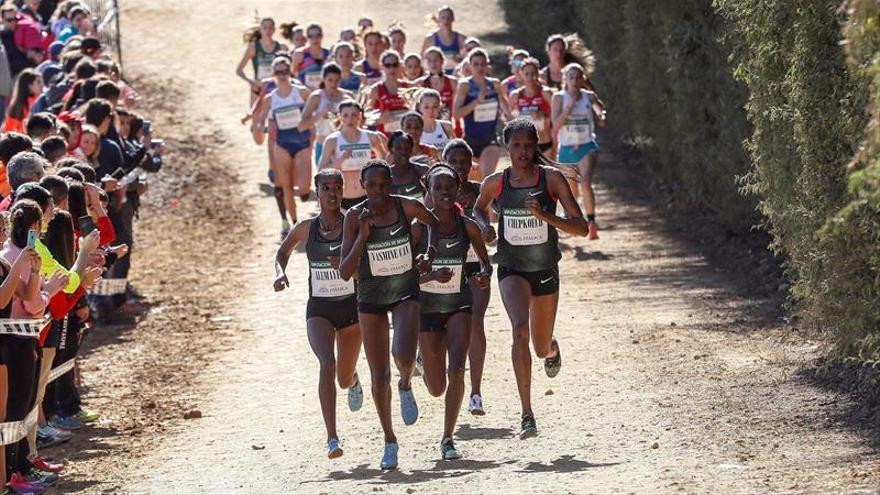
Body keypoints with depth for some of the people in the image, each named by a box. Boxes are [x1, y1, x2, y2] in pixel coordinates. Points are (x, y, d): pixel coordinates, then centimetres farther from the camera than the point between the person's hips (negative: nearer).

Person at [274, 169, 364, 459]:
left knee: (344, 378, 10)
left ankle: (353, 381, 53)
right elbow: (284, 251, 18)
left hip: (351, 306, 0)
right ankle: (332, 438, -30)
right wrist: (281, 272, -1)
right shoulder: (307, 228, 0)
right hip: (319, 308, 0)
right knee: (327, 364, -24)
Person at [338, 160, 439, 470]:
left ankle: (406, 386, 11)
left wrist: (430, 252, -4)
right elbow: (345, 272, -16)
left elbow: (433, 223, 13)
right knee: (379, 376, 4)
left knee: (404, 357, -26)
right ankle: (389, 441, 21)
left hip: (406, 293, -1)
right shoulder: (354, 217, -13)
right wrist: (363, 235, -26)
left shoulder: (408, 207, -12)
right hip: (371, 298, 1)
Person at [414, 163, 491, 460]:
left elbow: (485, 261, 8)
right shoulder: (420, 227, -11)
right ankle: (425, 360, 46)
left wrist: (485, 275, -15)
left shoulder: (467, 227, -6)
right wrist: (432, 276, -29)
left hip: (459, 305, 0)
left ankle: (448, 439, -10)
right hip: (427, 307, 0)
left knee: (456, 370, -21)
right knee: (437, 389, 6)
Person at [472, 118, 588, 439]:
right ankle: (527, 416, -30)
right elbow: (478, 209, 20)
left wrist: (544, 215, -28)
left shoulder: (551, 178, -10)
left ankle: (552, 349, 58)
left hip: (545, 270, 1)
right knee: (520, 330, -28)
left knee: (542, 349, 14)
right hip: (512, 271, -1)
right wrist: (484, 226, -3)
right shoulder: (494, 183, -4)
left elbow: (581, 227, -14)